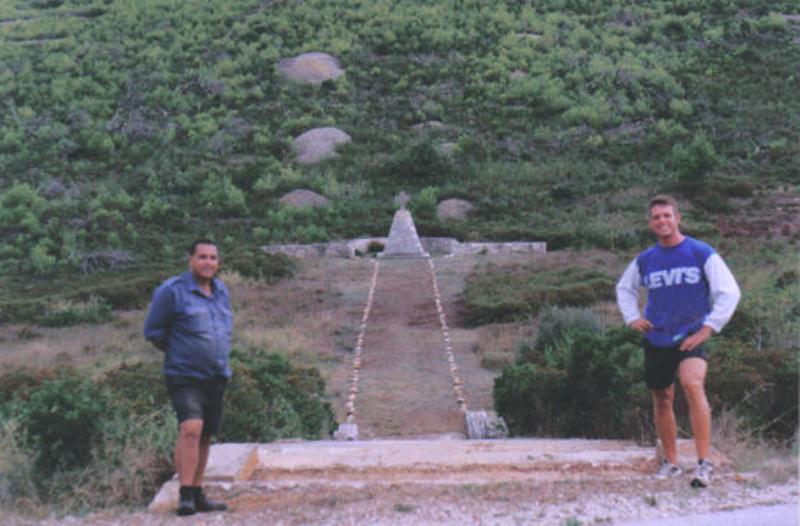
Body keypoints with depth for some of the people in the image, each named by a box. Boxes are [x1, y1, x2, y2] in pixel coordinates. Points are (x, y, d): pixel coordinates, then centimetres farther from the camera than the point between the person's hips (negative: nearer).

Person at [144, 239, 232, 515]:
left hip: (217, 377, 7)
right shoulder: (172, 291, -10)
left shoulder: (221, 291, 12)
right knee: (191, 429, -23)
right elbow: (153, 331, -5)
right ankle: (185, 495, -20)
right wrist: (179, 353, 4)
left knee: (205, 437, 11)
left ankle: (198, 496, 21)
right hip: (186, 376, -7)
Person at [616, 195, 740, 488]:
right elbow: (624, 288, 24)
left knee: (693, 384, -27)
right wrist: (632, 317, 8)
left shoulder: (702, 254, -5)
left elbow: (729, 292, -4)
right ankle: (671, 463, 25)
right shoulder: (645, 260, 5)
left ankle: (704, 462, -25)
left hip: (690, 337, -4)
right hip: (655, 340, 4)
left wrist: (708, 328, -11)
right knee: (662, 399, 9)